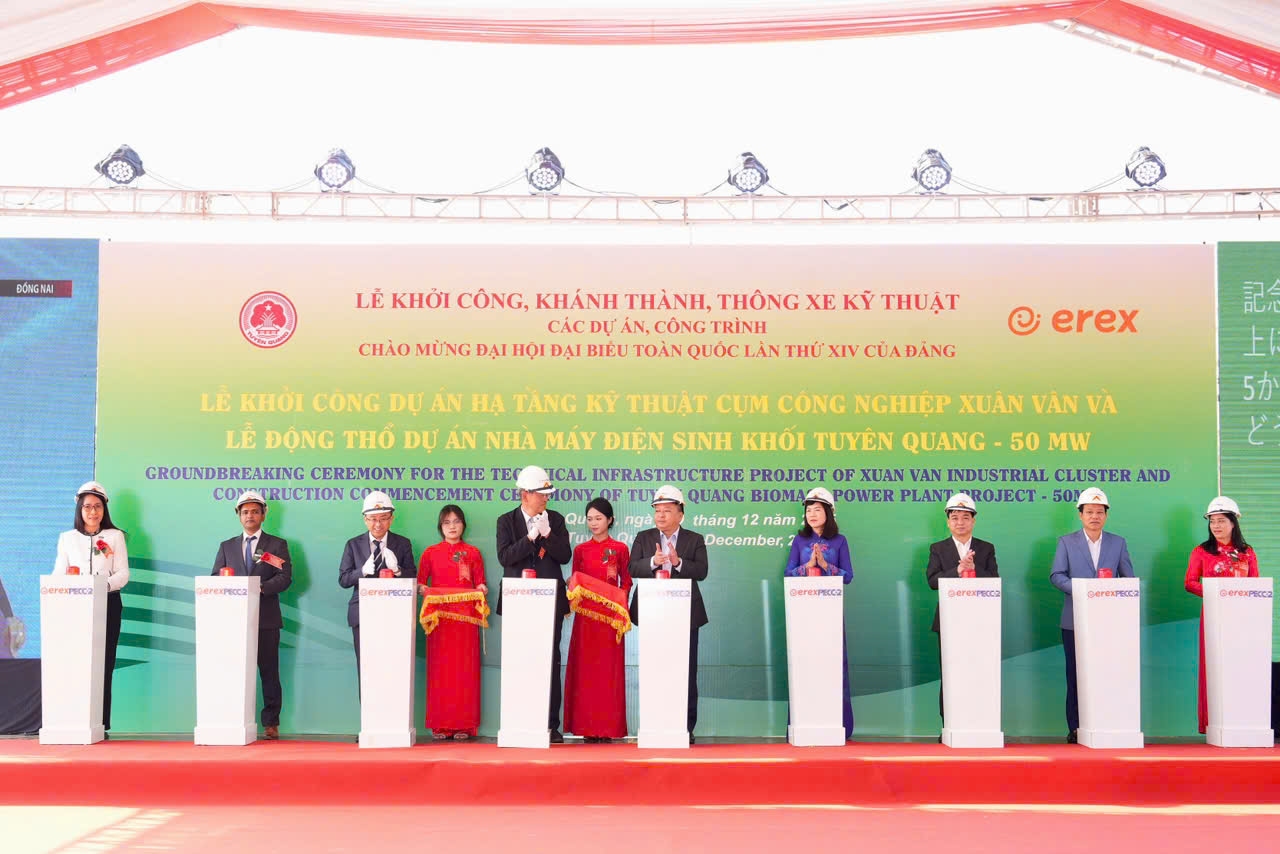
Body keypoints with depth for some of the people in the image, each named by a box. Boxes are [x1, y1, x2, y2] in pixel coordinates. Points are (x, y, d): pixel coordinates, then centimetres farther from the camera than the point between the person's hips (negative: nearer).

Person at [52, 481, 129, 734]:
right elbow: (59, 574, 6)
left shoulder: (115, 536, 8)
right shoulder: (67, 538, 13)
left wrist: (106, 585, -20)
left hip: (108, 604, -1)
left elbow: (123, 573, 1)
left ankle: (102, 723, -4)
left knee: (103, 663, -5)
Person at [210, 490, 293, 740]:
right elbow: (216, 578, 11)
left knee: (269, 672, -1)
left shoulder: (277, 545, 9)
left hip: (266, 618, -2)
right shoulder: (226, 546, 18)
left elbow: (285, 578, -3)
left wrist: (261, 587, -19)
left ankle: (270, 724, 3)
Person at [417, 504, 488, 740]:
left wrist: (481, 588, -11)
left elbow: (479, 584, 11)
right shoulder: (430, 553, 10)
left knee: (465, 670, -2)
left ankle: (464, 725, 1)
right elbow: (420, 583, 10)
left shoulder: (473, 553, 11)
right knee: (439, 670, -3)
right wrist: (422, 589, -12)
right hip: (439, 618, 0)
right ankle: (440, 725, 2)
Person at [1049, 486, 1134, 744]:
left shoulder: (1118, 543, 11)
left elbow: (1128, 578, 10)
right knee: (1075, 676, 1)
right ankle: (1075, 729, 5)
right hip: (1076, 621, -1)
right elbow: (1056, 575, 0)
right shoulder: (1066, 542, 7)